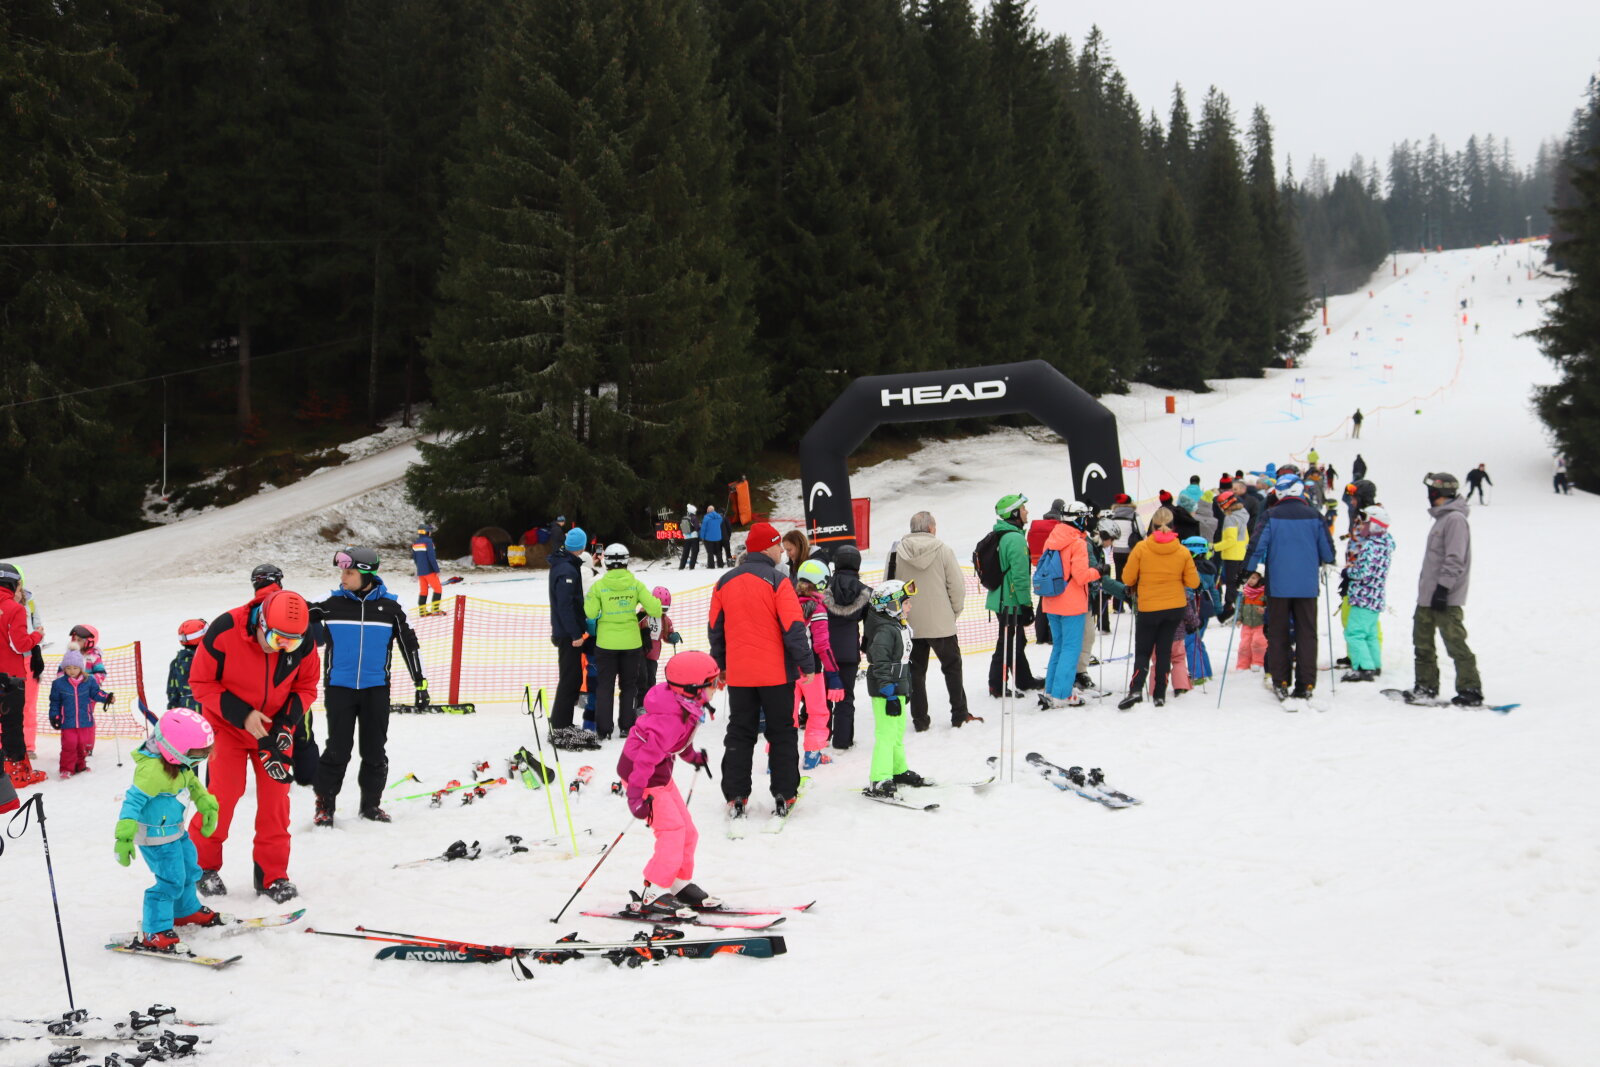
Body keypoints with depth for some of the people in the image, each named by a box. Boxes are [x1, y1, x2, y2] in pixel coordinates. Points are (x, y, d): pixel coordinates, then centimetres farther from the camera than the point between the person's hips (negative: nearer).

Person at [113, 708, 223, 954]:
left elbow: (192, 782, 16)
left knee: (188, 867, 24)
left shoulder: (179, 763, -3)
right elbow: (134, 800, -32)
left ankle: (186, 911, 46)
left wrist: (207, 805, 17)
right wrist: (124, 836, -37)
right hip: (155, 835, -10)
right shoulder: (153, 770, -31)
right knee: (171, 879, -10)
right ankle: (154, 934, -3)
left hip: (174, 828, 10)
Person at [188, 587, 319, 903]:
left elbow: (306, 687, -4)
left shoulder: (304, 641, -19)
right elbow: (201, 682, -17)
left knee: (276, 797, 1)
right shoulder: (224, 631, -28)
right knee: (222, 794, -7)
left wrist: (285, 724, -20)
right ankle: (203, 866, 13)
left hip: (274, 727, 3)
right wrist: (241, 714, -26)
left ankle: (272, 875, 12)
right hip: (227, 724, -3)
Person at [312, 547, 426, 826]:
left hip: (376, 689, 1)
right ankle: (325, 805, 8)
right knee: (338, 749, -3)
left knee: (375, 751, 6)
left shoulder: (389, 606, 1)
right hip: (339, 687, -1)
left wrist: (420, 683, 7)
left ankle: (371, 803, 19)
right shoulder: (332, 604, 0)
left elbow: (409, 645, 7)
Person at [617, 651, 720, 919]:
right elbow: (648, 755, -33)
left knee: (687, 831, 13)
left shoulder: (687, 706, -1)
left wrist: (692, 756, 36)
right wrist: (637, 795, -33)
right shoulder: (671, 719, -31)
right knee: (672, 830, -16)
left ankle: (680, 885, 28)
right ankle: (653, 896, -12)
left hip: (660, 772, 10)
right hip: (642, 775, -10)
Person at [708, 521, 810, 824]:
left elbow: (714, 628, 11)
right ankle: (783, 796, 8)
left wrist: (720, 664, 21)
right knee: (781, 734, 8)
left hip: (738, 675, 4)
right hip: (776, 673, -4)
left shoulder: (724, 583, 4)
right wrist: (804, 664, -5)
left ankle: (735, 797, 8)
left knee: (739, 734, 11)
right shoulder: (776, 581, -12)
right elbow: (793, 627, -15)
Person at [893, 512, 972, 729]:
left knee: (916, 671, 11)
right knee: (952, 667, 14)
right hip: (941, 623, -2)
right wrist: (954, 612, 8)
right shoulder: (943, 551, -9)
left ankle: (919, 719, 11)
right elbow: (957, 587, -8)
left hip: (910, 625, 2)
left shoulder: (897, 553, -3)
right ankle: (959, 715, 18)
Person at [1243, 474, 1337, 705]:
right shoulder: (1313, 516, -1)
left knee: (1278, 634, 9)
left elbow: (1258, 545, -9)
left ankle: (1280, 684, 9)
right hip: (1307, 586, 1)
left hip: (1278, 585, -1)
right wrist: (1323, 562, 26)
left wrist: (1247, 573, 1)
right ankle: (1305, 685, 2)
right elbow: (1328, 550, 3)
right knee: (1306, 634, 6)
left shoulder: (1272, 516, -5)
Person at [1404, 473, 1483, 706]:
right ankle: (1426, 686, 22)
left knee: (1455, 643, -9)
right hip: (1428, 596, 10)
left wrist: (1443, 588, -23)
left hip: (1445, 598, -10)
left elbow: (1455, 560, -20)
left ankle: (1470, 690, -5)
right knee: (1422, 640, 14)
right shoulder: (1442, 518, 18)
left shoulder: (1456, 519, -13)